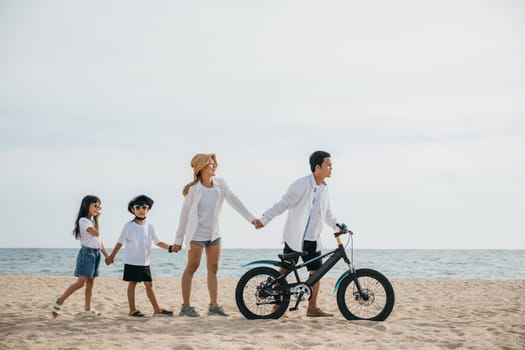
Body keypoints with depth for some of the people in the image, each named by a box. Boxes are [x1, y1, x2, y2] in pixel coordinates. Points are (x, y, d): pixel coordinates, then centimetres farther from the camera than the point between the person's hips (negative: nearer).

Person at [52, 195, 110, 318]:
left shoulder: (93, 221, 18)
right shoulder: (83, 220, -9)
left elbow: (99, 240, 19)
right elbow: (96, 233, -18)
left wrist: (107, 255, 15)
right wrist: (96, 219, -5)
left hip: (96, 253, 8)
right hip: (86, 252, -8)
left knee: (90, 283, 6)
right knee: (81, 282, -13)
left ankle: (87, 309, 8)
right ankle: (59, 302, -5)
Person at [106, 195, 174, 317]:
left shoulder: (149, 227, 5)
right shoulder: (129, 226, -5)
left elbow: (157, 242, 7)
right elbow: (120, 242, 0)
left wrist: (169, 247, -7)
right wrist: (112, 256, 3)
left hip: (145, 263, 4)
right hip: (131, 262, -4)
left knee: (149, 284, 5)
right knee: (132, 284, 2)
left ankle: (157, 309, 6)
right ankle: (132, 310, 8)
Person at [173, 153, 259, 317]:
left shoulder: (220, 184, -2)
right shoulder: (194, 189, -13)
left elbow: (234, 201, -1)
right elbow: (185, 214, -8)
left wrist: (251, 218, -9)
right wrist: (178, 240, -5)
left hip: (214, 234, 5)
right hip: (197, 234, -5)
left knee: (213, 268, 7)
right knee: (192, 267, 1)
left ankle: (214, 305, 12)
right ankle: (185, 306, 7)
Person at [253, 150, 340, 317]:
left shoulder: (324, 188, 9)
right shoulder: (302, 184, -14)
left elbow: (327, 214, 21)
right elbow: (283, 204, -13)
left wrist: (338, 226, 11)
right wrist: (263, 220, -16)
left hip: (313, 240, 7)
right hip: (294, 237, -7)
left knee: (316, 272, 3)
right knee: (284, 271, -2)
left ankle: (312, 307, 10)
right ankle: (278, 303, 9)